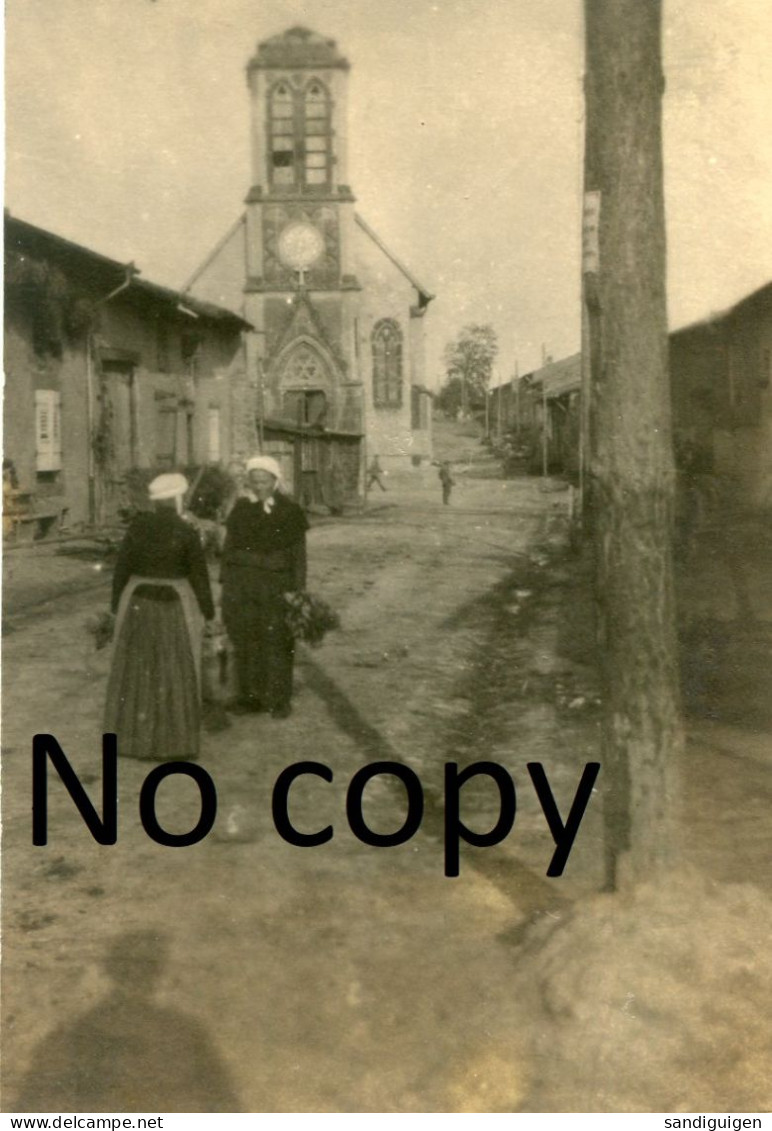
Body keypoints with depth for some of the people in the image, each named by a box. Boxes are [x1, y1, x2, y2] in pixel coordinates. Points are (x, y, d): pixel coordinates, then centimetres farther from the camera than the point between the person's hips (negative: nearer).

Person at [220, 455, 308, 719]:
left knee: (276, 643, -1)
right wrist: (226, 583, 7)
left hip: (275, 587, -3)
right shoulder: (241, 509, 8)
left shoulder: (290, 512, 1)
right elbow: (229, 547, 11)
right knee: (244, 641, 5)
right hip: (241, 585, 3)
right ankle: (249, 695, 15)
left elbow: (298, 555, 1)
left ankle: (278, 699, 11)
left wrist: (296, 590, -4)